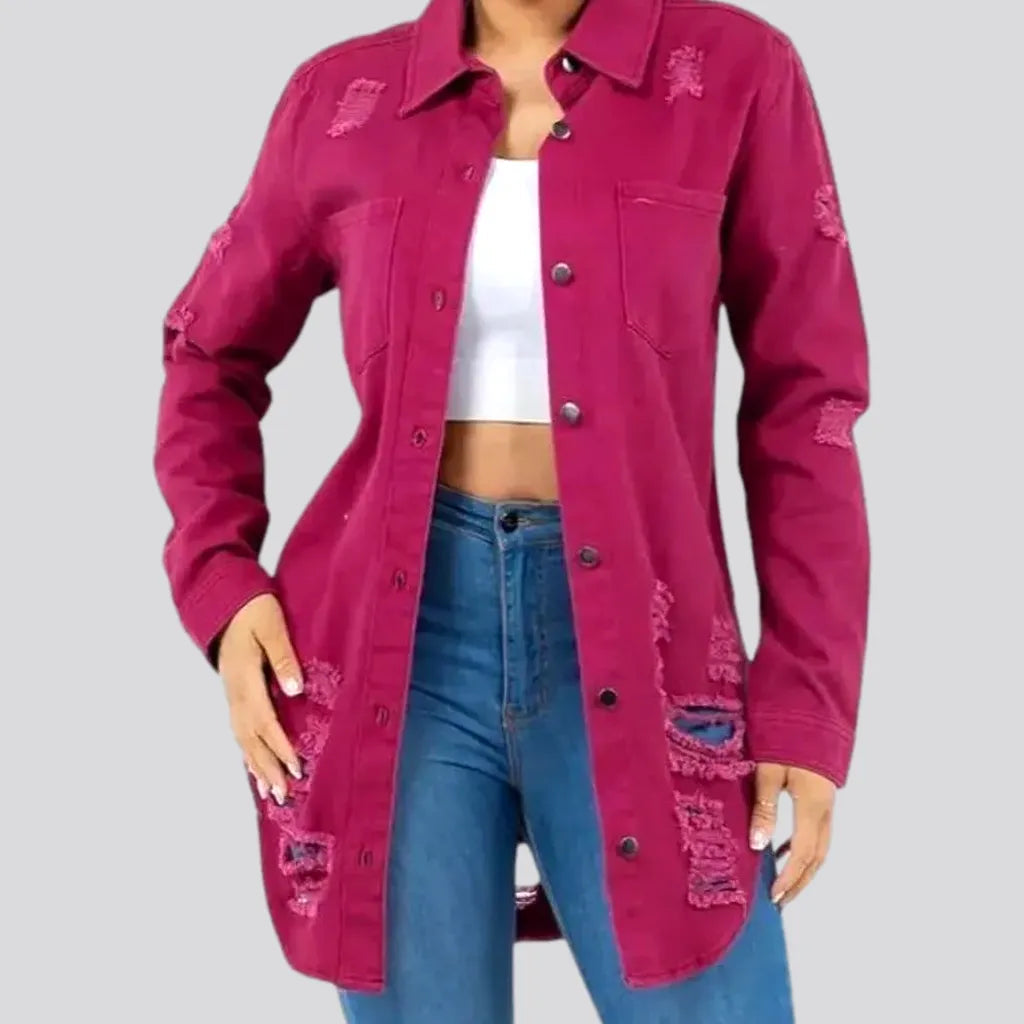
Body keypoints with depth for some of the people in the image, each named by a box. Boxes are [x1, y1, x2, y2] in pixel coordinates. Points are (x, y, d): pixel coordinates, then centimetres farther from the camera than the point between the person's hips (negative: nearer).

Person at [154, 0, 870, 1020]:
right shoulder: (343, 97, 5)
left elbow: (804, 401, 1)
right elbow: (210, 350, 17)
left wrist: (807, 700, -5)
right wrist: (219, 579, 2)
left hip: (631, 637, -1)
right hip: (398, 634, 1)